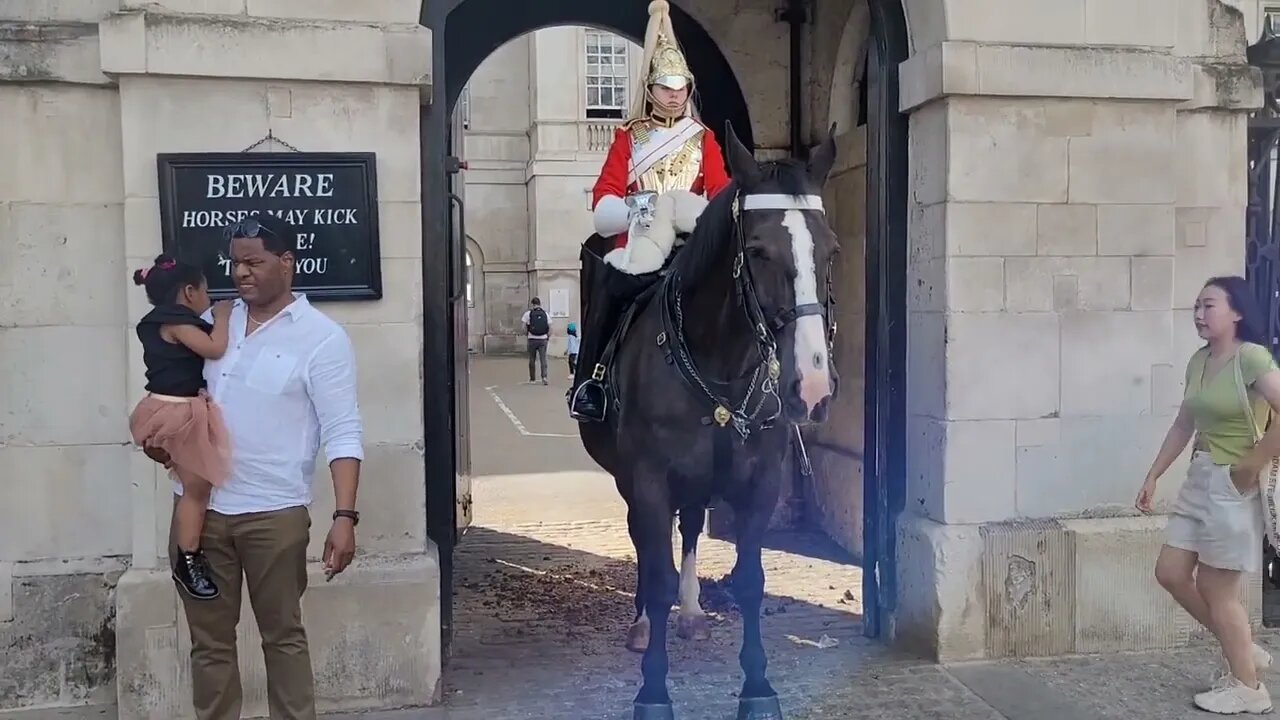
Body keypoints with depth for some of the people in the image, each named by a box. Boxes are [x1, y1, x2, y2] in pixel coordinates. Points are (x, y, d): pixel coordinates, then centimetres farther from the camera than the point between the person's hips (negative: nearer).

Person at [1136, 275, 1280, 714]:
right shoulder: (1199, 361, 8)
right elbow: (1183, 426, 16)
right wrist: (1153, 477, 15)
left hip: (1232, 485, -9)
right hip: (1198, 479, 9)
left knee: (1217, 590, 0)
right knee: (1170, 572, 11)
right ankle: (1244, 651, 27)